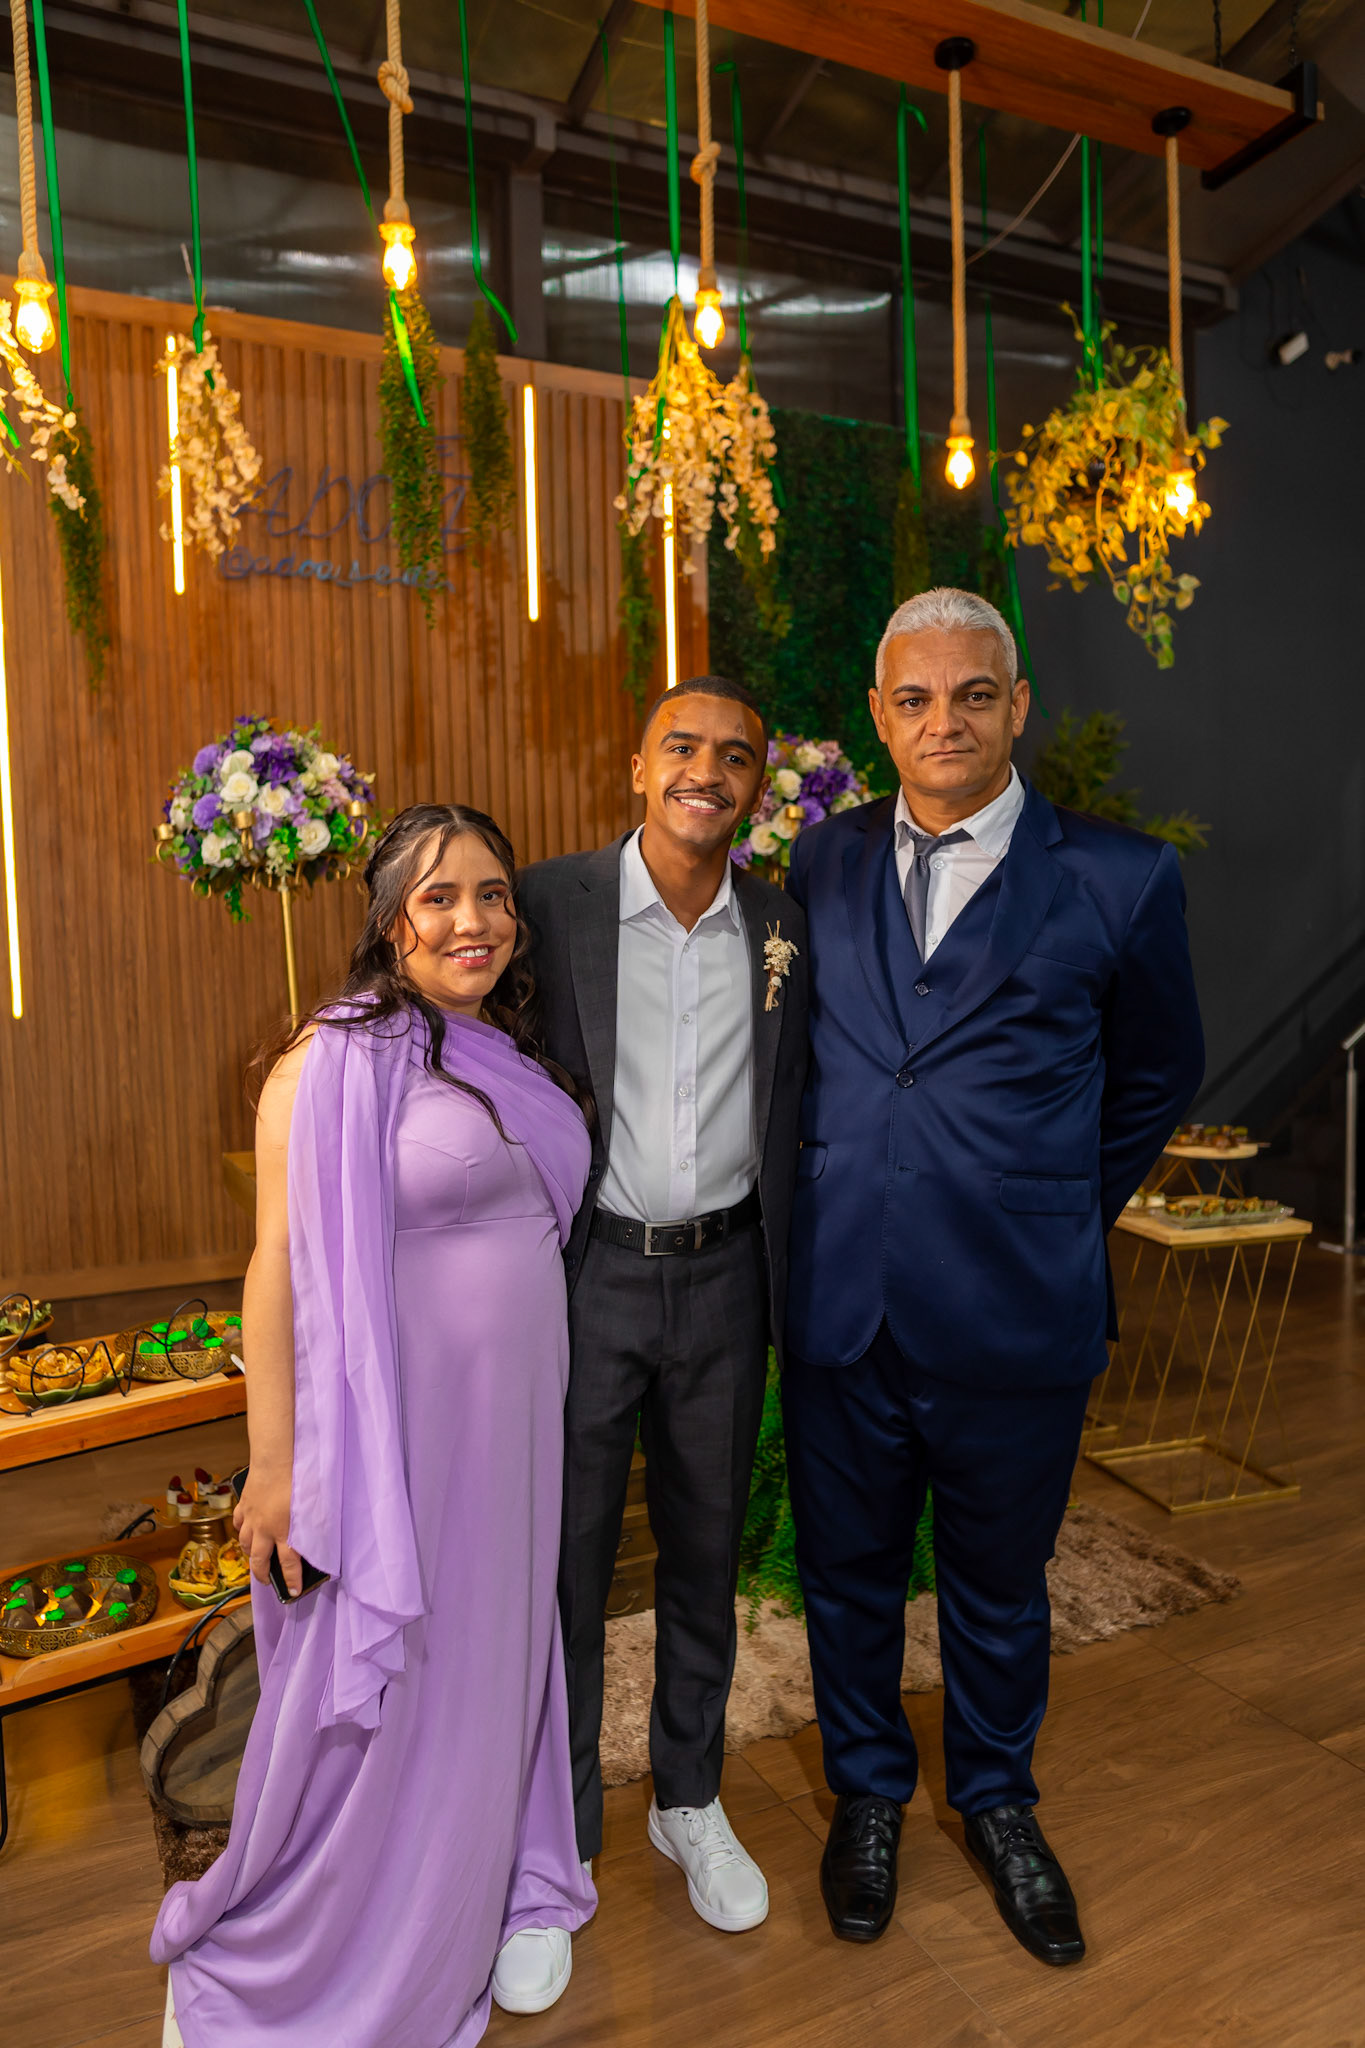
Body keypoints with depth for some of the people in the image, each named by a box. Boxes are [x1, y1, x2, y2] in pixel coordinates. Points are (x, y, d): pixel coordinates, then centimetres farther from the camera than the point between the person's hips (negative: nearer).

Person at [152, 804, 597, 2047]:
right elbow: (280, 1270, -15)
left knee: (493, 1661, 21)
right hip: (392, 1421, -6)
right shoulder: (337, 1061, -14)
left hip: (519, 1417, 6)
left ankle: (499, 1900, 46)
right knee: (370, 1698, 10)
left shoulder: (520, 1059, 6)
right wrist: (277, 1464, -15)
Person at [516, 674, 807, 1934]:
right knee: (564, 1560, 12)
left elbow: (789, 1113, 8)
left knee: (705, 1556, 19)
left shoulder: (785, 927, 2)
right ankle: (560, 1833, 36)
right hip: (586, 1275, -2)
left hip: (723, 1277, 3)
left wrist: (791, 1289, 6)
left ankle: (690, 1801, 42)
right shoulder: (550, 903, -7)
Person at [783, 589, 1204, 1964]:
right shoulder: (822, 864, 1)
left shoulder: (1118, 881, -6)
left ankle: (997, 1802, 49)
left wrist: (1059, 1215, 9)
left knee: (998, 1582, 20)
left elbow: (1157, 1076, 8)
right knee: (847, 1571, 20)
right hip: (840, 1301, 2)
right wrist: (840, 1192, 11)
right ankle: (867, 1796, 47)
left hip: (1015, 1315, -1)